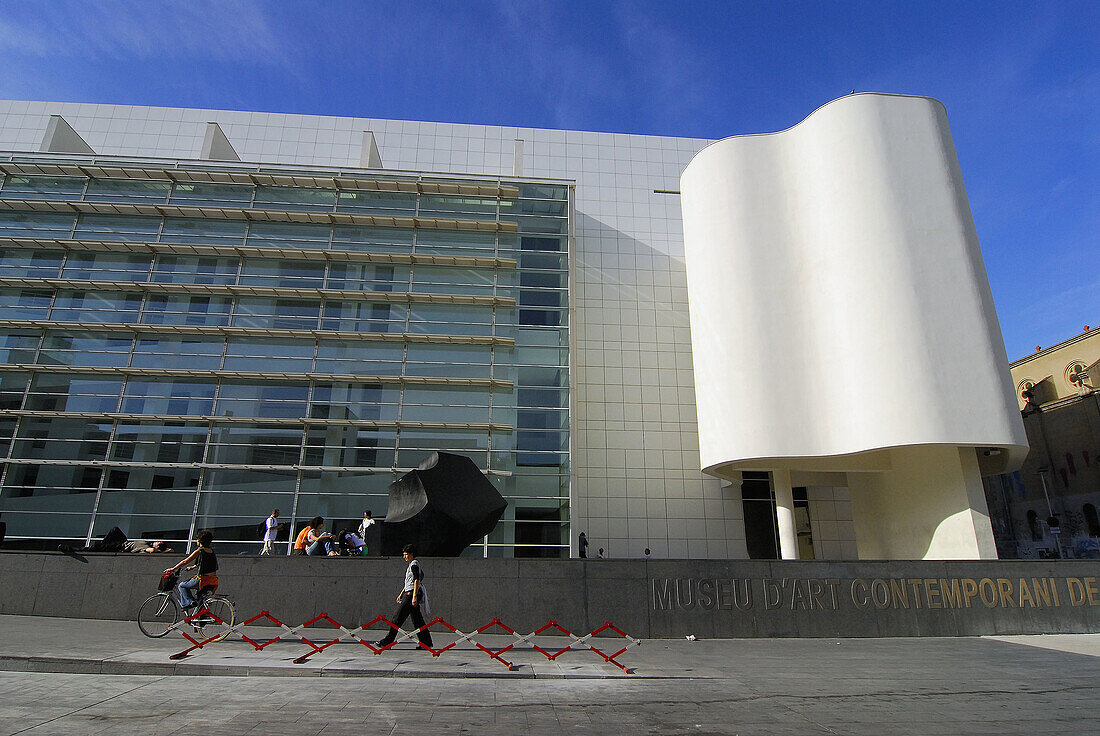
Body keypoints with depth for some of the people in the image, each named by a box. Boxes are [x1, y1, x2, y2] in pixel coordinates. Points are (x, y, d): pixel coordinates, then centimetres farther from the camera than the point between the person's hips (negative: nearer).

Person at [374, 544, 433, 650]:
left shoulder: (414, 564, -10)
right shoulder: (412, 565, 19)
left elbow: (417, 580, -18)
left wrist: (414, 596, -24)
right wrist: (401, 594, 25)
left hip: (411, 594, -10)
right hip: (409, 593, 10)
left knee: (398, 617, -5)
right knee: (417, 620, 8)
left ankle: (387, 641, 1)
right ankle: (426, 643, 9)